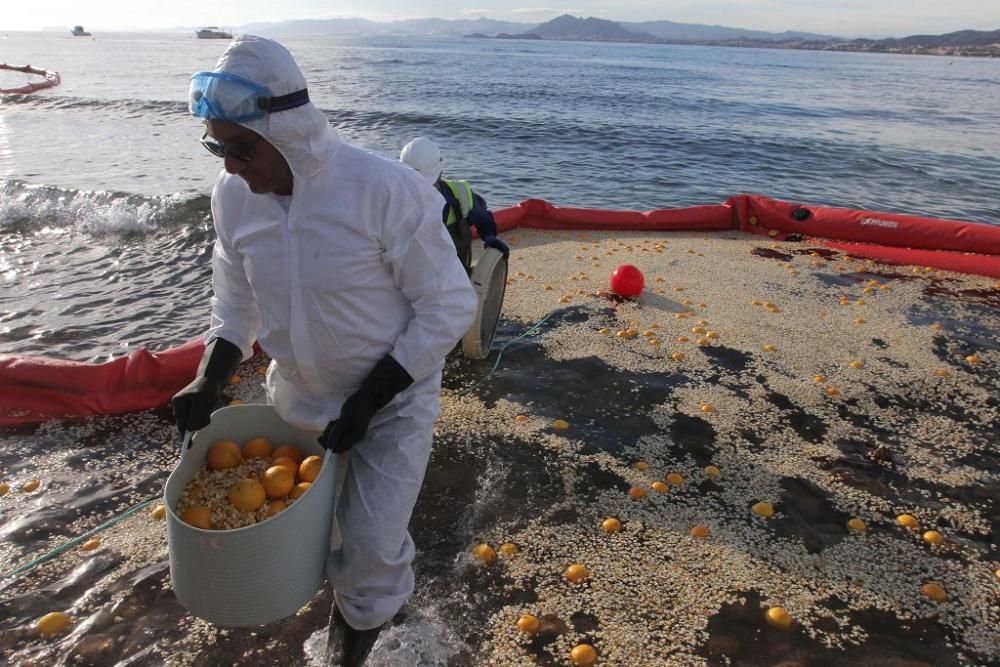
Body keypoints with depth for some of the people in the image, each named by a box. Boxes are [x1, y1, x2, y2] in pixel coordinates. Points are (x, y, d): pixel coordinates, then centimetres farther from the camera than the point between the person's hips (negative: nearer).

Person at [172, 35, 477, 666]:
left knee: (372, 542, -3)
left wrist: (367, 403, -22)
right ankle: (355, 603, 51)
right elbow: (237, 301, 7)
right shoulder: (235, 194, -9)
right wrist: (209, 381, -10)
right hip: (297, 397, 5)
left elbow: (449, 308, -20)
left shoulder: (387, 190, -27)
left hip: (392, 399, -5)